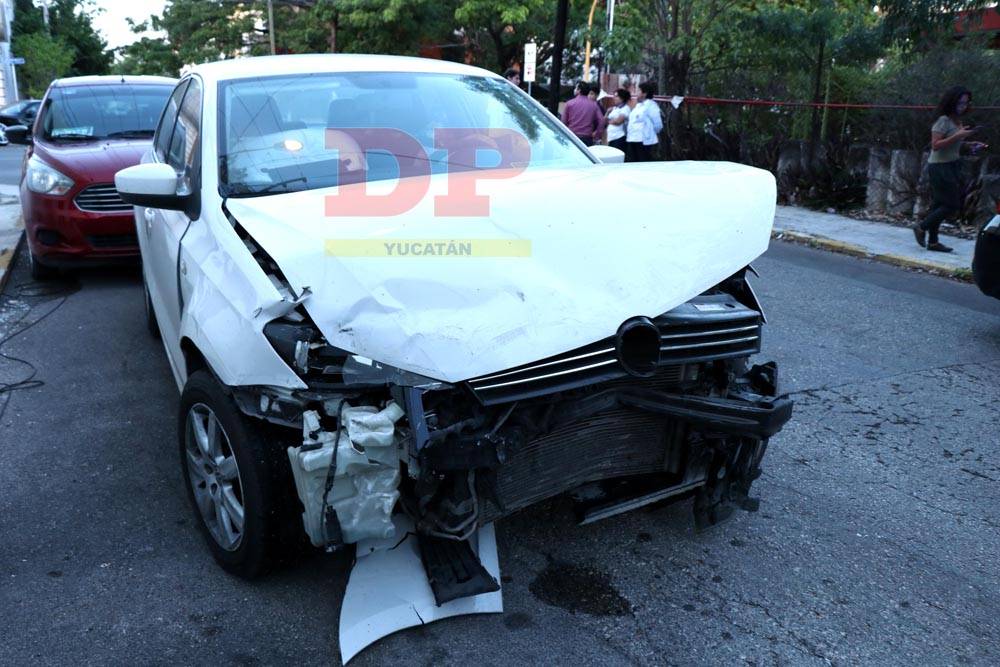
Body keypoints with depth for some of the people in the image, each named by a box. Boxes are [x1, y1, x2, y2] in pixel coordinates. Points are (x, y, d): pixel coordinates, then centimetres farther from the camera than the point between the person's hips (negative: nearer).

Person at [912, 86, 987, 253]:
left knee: (940, 204, 9)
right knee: (952, 205, -7)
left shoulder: (956, 121, 12)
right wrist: (958, 136, -24)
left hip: (953, 166, 8)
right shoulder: (943, 120, -14)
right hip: (940, 167, -8)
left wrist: (969, 144, 7)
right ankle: (922, 227, 8)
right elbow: (936, 145, -21)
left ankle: (933, 242, 13)